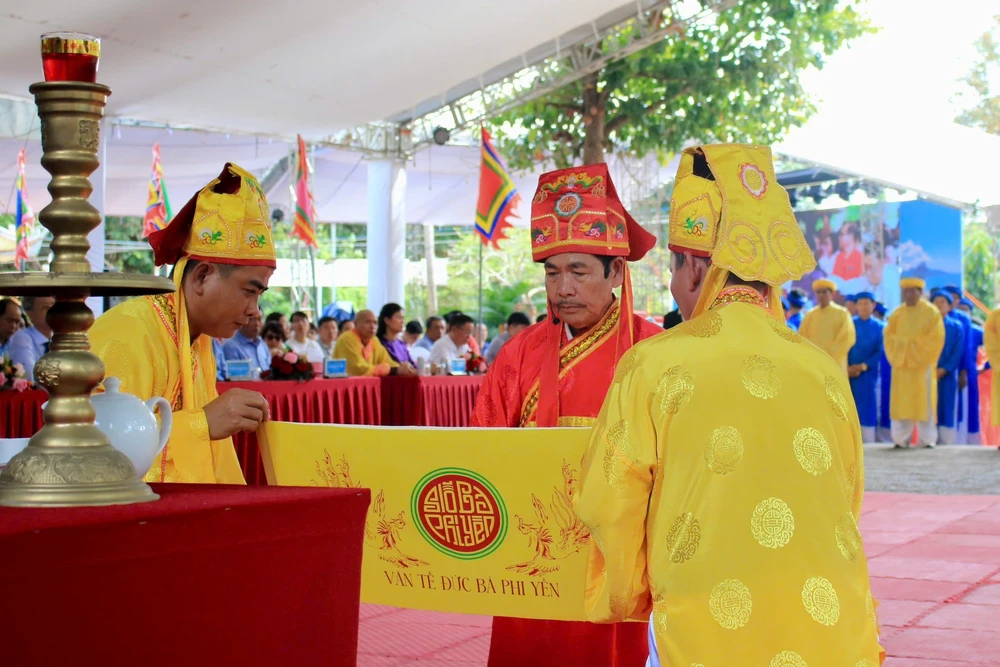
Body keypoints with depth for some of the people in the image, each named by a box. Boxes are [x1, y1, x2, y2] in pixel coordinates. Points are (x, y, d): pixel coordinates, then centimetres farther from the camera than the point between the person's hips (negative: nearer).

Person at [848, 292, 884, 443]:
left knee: (866, 407, -2)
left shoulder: (879, 327, 5)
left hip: (868, 375, -1)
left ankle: (868, 443, 0)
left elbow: (880, 351, -1)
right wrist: (846, 367, -11)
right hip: (847, 373, 1)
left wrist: (863, 366, -13)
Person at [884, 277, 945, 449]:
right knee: (902, 402, 1)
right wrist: (896, 356, -5)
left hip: (922, 365, -3)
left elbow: (936, 338, -6)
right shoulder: (897, 314, 11)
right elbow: (888, 336, 8)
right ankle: (901, 439, 3)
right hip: (901, 366, 3)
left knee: (923, 402, -3)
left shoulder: (931, 312, 1)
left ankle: (927, 439, 1)